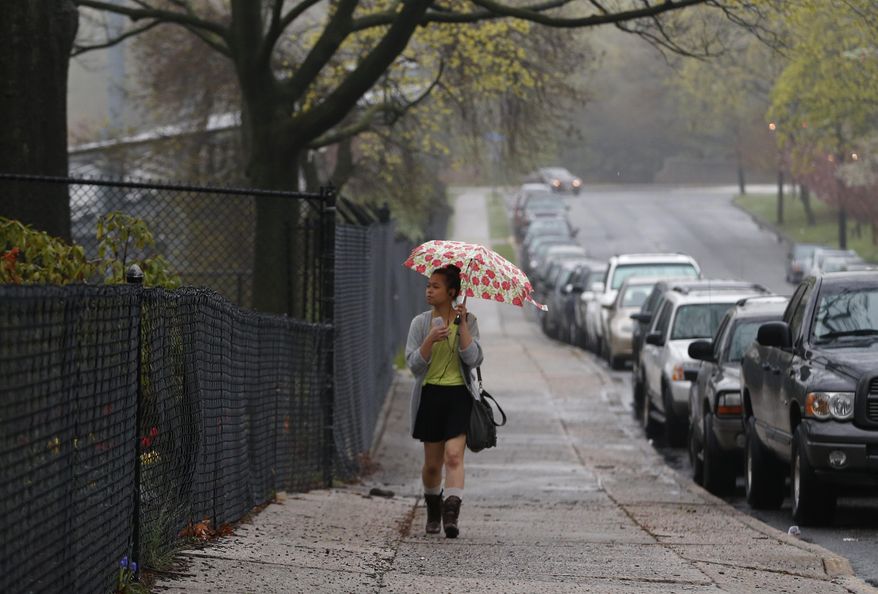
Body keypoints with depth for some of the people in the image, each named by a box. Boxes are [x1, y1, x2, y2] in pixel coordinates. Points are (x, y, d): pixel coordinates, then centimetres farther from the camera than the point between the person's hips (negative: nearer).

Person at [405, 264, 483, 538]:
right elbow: (413, 363, -4)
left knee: (454, 454, -20)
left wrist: (462, 325, -15)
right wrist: (431, 340, -20)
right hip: (430, 393, 2)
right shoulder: (420, 323, 5)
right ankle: (433, 509, 34)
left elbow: (473, 359, -10)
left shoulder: (467, 320, 2)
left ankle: (451, 514, -29)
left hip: (459, 395, -2)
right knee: (432, 463, 9)